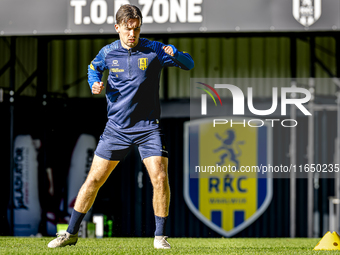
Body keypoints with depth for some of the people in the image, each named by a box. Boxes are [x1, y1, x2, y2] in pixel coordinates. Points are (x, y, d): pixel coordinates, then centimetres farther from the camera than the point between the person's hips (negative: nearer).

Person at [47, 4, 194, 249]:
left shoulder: (154, 50, -8)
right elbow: (94, 67, 21)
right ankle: (71, 233, 13)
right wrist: (95, 83, -1)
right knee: (94, 179, 1)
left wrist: (175, 54, -28)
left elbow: (189, 64, -5)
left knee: (160, 178, -16)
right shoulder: (108, 52, -1)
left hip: (148, 126, -2)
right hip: (117, 126, 2)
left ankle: (160, 237, -1)